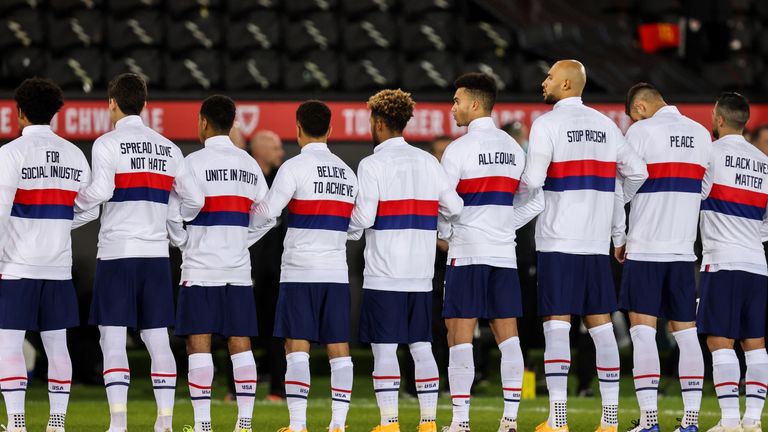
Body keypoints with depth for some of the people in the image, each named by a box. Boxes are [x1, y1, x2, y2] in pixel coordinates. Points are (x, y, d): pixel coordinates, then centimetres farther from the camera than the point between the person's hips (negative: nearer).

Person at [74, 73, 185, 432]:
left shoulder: (108, 144, -4)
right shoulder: (170, 149, 12)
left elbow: (101, 190, -18)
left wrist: (72, 204, -2)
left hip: (117, 253, -4)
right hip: (156, 254, 4)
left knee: (113, 340, -3)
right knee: (157, 339, 7)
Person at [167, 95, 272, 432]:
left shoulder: (195, 162, -8)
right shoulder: (250, 165, 10)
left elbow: (176, 213, -13)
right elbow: (266, 217, 12)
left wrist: (182, 242, 4)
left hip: (200, 268, -5)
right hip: (239, 268, 5)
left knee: (198, 344, -3)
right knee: (240, 344, 6)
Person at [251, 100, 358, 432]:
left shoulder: (294, 167, -6)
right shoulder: (347, 172, 13)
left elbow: (267, 212, -10)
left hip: (300, 271, -5)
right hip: (337, 271, 5)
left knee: (297, 348, -5)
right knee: (339, 349, 4)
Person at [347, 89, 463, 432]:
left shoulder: (372, 164, -7)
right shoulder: (428, 162, 9)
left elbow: (363, 216, -13)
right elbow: (454, 207, 7)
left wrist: (351, 231, 8)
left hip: (383, 275, -5)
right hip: (421, 274, 5)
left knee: (384, 348, -2)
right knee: (421, 346, 8)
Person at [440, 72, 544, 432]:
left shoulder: (460, 148, -9)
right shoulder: (513, 149, 10)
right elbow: (534, 202, 12)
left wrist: (446, 235, 9)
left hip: (467, 253, -6)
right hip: (504, 253, 6)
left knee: (460, 335, -3)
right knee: (507, 335, 6)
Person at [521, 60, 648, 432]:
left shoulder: (547, 124, -7)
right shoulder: (606, 126, 12)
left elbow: (533, 179, -16)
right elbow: (637, 172, 15)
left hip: (558, 241, -5)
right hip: (596, 242, 5)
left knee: (556, 326, -5)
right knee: (600, 325, 7)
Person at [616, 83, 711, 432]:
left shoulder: (642, 131, -5)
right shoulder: (702, 134, 10)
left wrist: (619, 240, 6)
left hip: (645, 249, -5)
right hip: (684, 250, 5)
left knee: (643, 331, -3)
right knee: (686, 332, 7)